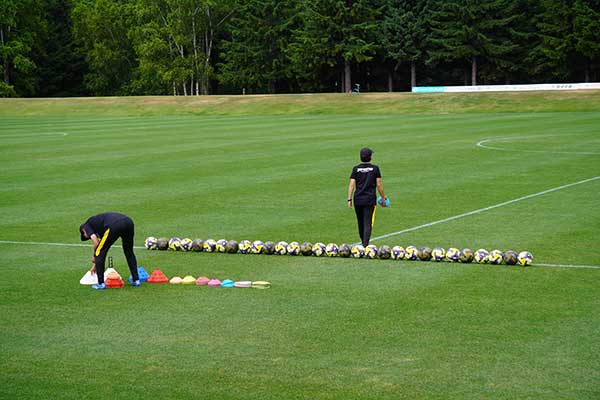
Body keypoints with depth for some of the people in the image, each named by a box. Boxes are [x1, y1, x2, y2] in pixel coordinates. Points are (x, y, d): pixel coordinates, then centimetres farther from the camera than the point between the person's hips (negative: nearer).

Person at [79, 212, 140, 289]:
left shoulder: (87, 225, 21)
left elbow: (96, 242, 4)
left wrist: (94, 257, 22)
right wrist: (95, 264, 58)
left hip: (114, 226, -7)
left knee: (99, 253, 12)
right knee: (129, 253, 29)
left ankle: (101, 283, 13)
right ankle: (136, 280, 30)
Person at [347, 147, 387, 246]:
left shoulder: (356, 169, 1)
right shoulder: (375, 168, -2)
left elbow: (351, 185, -3)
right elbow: (379, 185, -2)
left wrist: (349, 200, -2)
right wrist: (383, 198, 8)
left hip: (358, 199, 2)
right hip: (370, 199, -2)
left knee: (360, 222, 16)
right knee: (367, 223, -4)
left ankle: (363, 243, 30)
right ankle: (365, 245, -15)